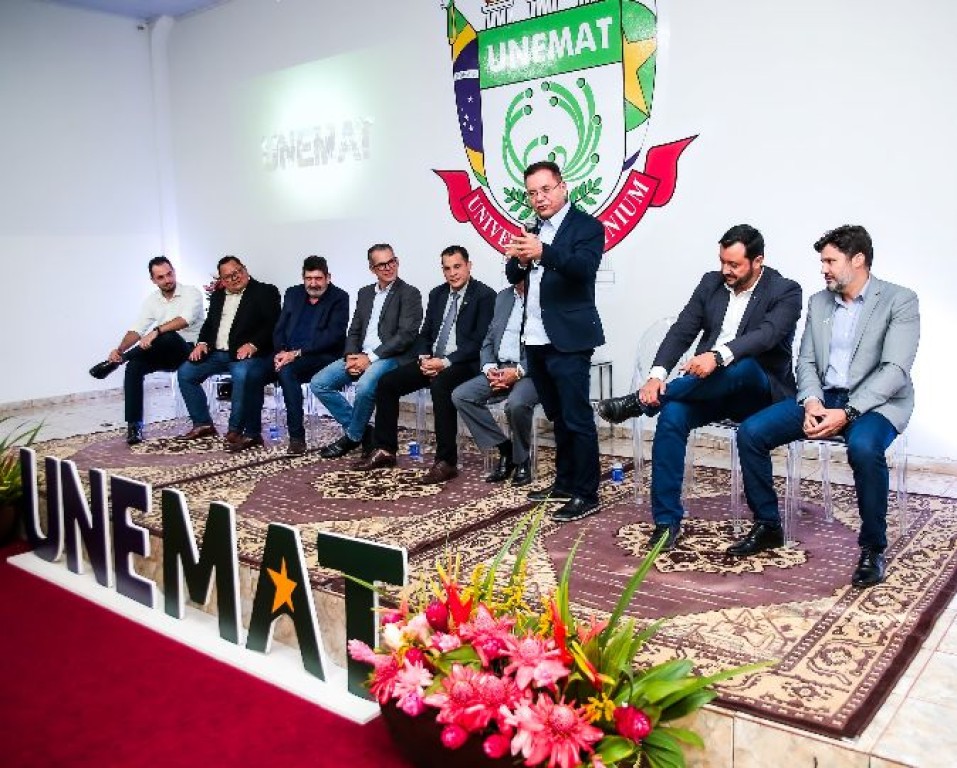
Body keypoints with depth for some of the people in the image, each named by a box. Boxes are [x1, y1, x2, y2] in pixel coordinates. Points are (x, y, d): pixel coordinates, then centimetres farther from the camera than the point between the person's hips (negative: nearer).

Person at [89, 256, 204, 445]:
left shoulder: (191, 293, -8)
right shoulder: (152, 300, 8)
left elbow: (185, 320, -27)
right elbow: (136, 330, 0)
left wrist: (155, 331, -38)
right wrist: (120, 349, -19)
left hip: (188, 351, -5)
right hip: (166, 354, 5)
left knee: (167, 335, -36)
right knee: (134, 366, -23)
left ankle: (114, 362, -19)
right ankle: (134, 425, -19)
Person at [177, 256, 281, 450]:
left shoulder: (265, 292, -1)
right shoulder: (218, 295, 21)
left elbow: (273, 325, -10)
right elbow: (209, 323, 24)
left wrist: (252, 345, -23)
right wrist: (202, 343, 3)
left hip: (247, 353, -7)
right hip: (217, 353, 7)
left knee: (241, 374, -37)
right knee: (185, 373, -4)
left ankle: (236, 430, -24)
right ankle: (203, 424, 7)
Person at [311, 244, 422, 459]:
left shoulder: (409, 293, -2)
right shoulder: (365, 293, 19)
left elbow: (406, 336, -12)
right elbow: (354, 331, 18)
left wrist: (370, 358, -16)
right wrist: (351, 356, -4)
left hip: (391, 357, -7)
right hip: (360, 356, 7)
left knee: (364, 386, -35)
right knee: (319, 383, -8)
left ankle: (352, 437, -8)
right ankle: (361, 430, 0)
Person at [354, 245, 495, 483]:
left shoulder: (484, 295, -6)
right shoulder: (437, 294, 15)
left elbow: (480, 341, -14)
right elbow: (424, 334, 16)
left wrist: (446, 362, -21)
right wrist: (424, 357, -6)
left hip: (464, 363, -7)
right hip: (432, 360, 7)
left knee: (440, 386, -37)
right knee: (387, 382, -6)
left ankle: (446, 461, -31)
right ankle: (385, 450, 4)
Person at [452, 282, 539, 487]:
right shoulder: (503, 297, 16)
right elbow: (489, 340, 17)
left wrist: (518, 371, -21)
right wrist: (489, 368, -2)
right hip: (499, 369, 7)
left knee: (516, 403, -36)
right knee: (460, 395, -13)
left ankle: (521, 458, -7)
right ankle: (505, 449, -3)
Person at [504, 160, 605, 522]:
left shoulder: (587, 226, -5)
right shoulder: (534, 230, 16)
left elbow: (584, 266, -23)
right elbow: (513, 276, 10)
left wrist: (543, 252, -39)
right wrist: (520, 259, -14)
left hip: (568, 339, -7)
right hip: (536, 340, 7)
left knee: (578, 418, -4)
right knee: (558, 417, 16)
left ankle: (586, 494, 2)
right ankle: (565, 482, 27)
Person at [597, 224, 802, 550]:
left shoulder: (785, 291, -7)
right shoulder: (711, 282, 7)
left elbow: (767, 335, -26)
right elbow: (681, 331, -1)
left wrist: (718, 356, -44)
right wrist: (657, 375, -19)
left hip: (759, 391, -3)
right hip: (709, 387, 4)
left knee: (742, 363, -38)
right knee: (672, 416, -29)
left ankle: (640, 401, -28)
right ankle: (667, 521, -21)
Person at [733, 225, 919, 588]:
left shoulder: (900, 300, -6)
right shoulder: (818, 302, 12)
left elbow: (895, 369, -16)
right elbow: (806, 361, 8)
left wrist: (847, 412, -26)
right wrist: (811, 402, -13)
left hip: (876, 402, -5)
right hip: (824, 396, 5)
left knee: (863, 447, -39)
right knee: (751, 432, -13)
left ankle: (873, 547, -17)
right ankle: (768, 525, 3)